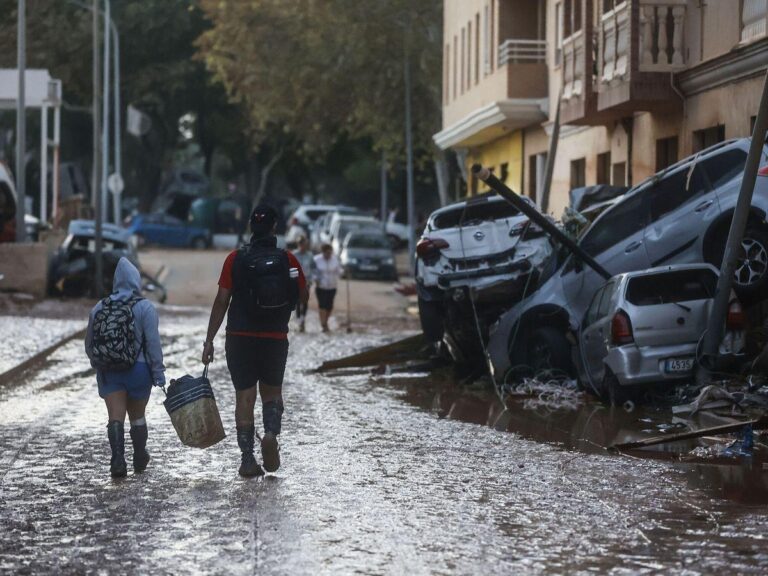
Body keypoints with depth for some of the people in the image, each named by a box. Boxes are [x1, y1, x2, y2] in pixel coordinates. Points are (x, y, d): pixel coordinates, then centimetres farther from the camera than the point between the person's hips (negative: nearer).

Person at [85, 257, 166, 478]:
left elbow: (89, 343, 14)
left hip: (108, 372, 2)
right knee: (137, 415, 14)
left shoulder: (99, 308, 7)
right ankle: (140, 459, 28)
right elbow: (153, 343, -12)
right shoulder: (145, 308, -7)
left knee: (116, 416, -2)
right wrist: (158, 372, -8)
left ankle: (118, 458, -19)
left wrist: (98, 364, 29)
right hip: (138, 369, -2)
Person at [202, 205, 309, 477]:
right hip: (276, 339, 1)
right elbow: (304, 297, 7)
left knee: (245, 397, 4)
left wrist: (209, 340, -1)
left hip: (240, 339, -1)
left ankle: (247, 459, 1)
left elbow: (221, 301, -5)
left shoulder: (235, 259, -4)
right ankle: (271, 433, -9)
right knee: (272, 392, 18)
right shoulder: (288, 260, -3)